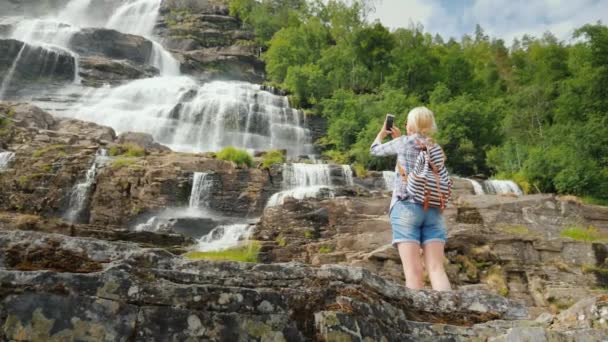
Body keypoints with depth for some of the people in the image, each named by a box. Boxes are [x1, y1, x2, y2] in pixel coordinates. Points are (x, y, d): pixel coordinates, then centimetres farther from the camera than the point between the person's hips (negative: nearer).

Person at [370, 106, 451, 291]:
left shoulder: (403, 143, 4)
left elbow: (375, 150, 21)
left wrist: (382, 133, 39)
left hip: (406, 209, -4)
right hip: (433, 210, 4)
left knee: (413, 271, -9)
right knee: (436, 268, -3)